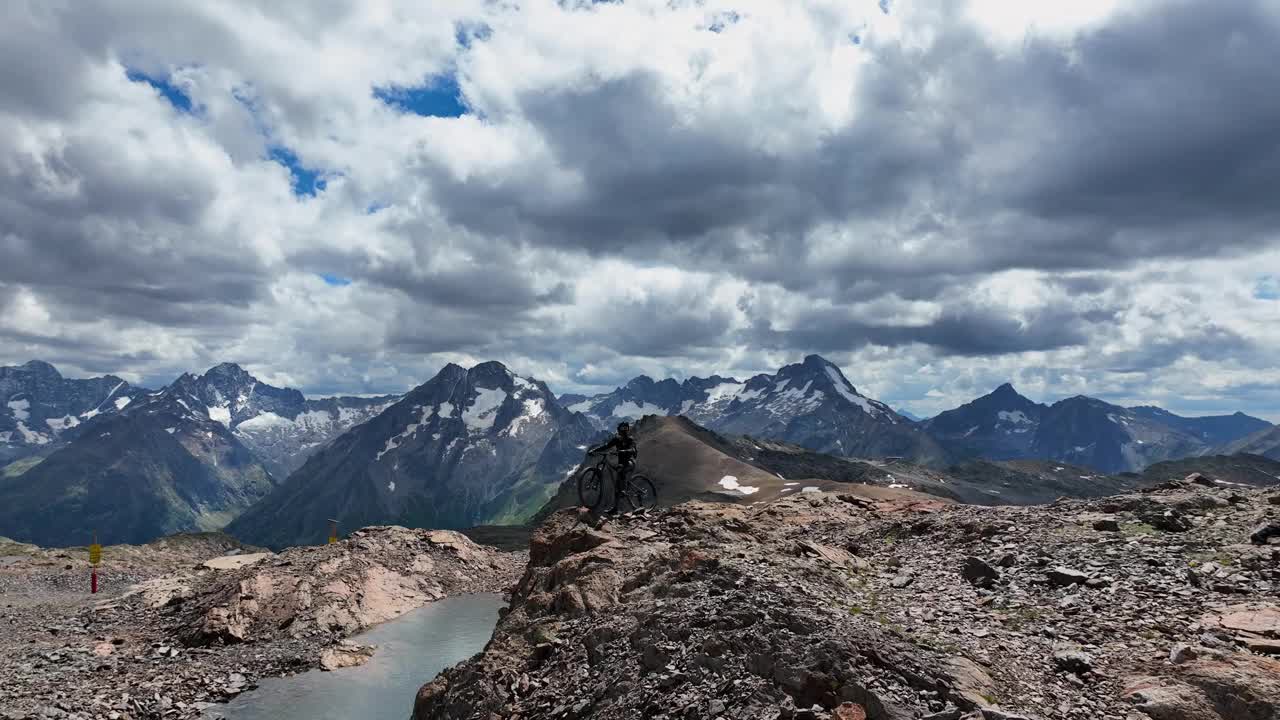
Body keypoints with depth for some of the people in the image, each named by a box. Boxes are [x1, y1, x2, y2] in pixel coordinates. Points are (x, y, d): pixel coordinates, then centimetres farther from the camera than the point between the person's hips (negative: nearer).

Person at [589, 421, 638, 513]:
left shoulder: (631, 440, -12)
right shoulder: (616, 439, 2)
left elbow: (633, 450, -31)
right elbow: (606, 446, -2)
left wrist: (623, 451, -51)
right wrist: (594, 450, -15)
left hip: (630, 462, -6)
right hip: (621, 462, 6)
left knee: (621, 471, -38)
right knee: (616, 485, 1)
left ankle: (624, 490, -21)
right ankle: (615, 507, 6)